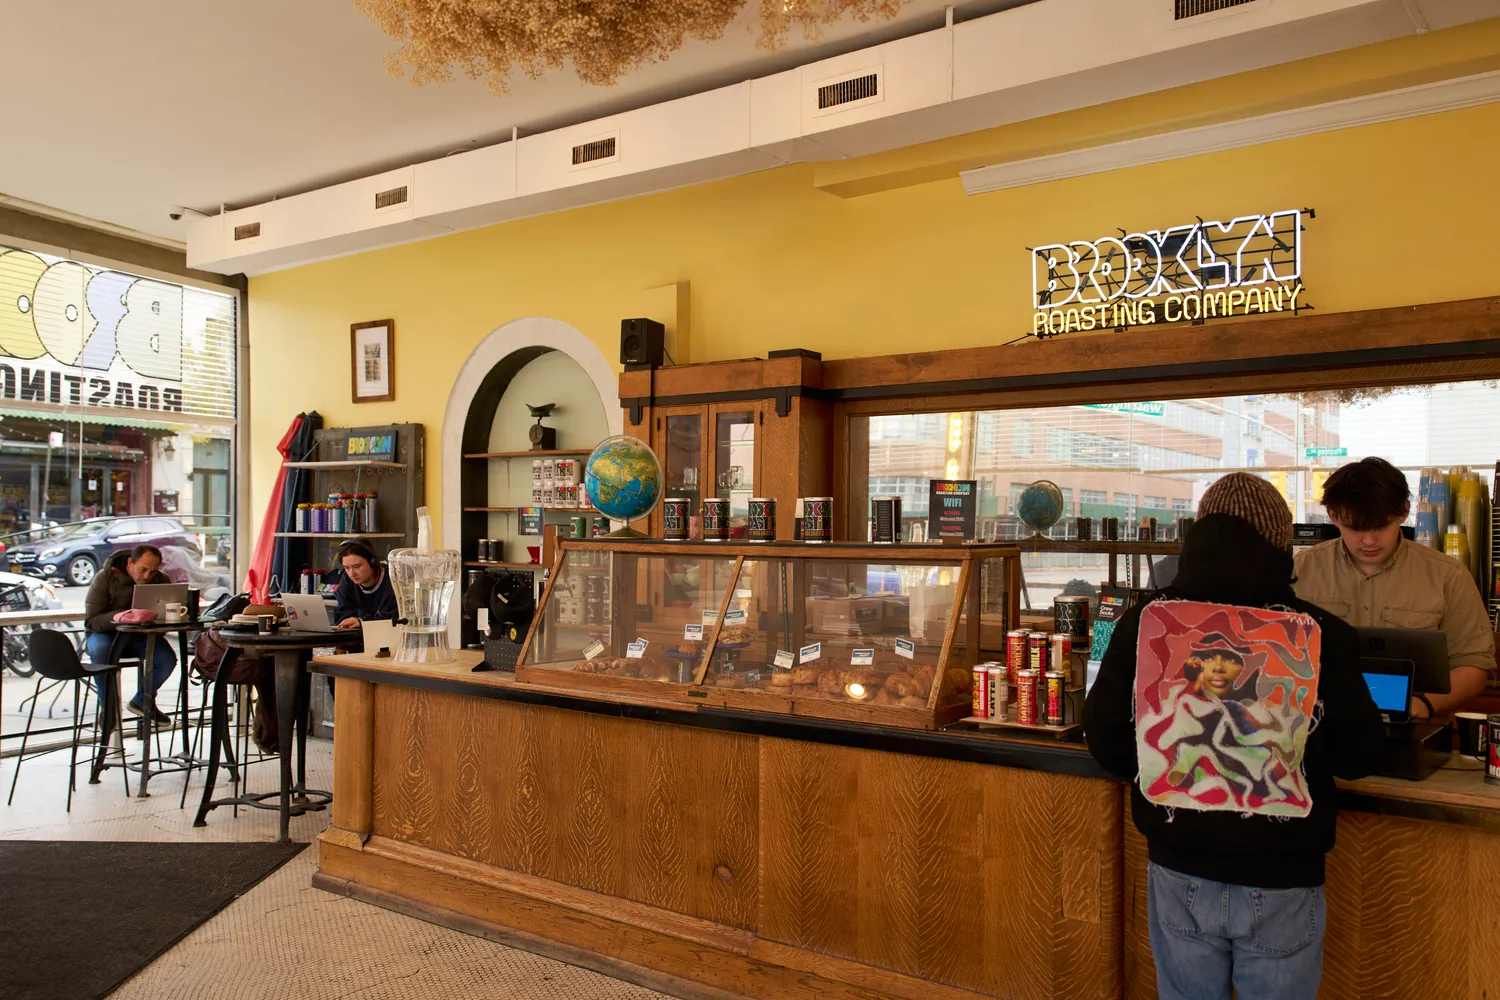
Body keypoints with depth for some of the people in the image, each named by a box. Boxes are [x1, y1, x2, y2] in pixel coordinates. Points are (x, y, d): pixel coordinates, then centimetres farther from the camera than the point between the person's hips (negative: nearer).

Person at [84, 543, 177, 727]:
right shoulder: (105, 579, -13)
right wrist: (118, 616, -37)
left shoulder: (162, 581, -4)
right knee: (101, 650, -38)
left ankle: (143, 701, 5)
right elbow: (91, 621, -17)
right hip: (106, 632, -2)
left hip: (140, 635, 2)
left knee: (168, 658, -25)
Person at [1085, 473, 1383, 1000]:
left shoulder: (1143, 622, -11)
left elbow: (1106, 742, -3)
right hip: (1281, 879, -1)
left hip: (1179, 874, 1)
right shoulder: (1321, 636, -15)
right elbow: (1358, 758, -3)